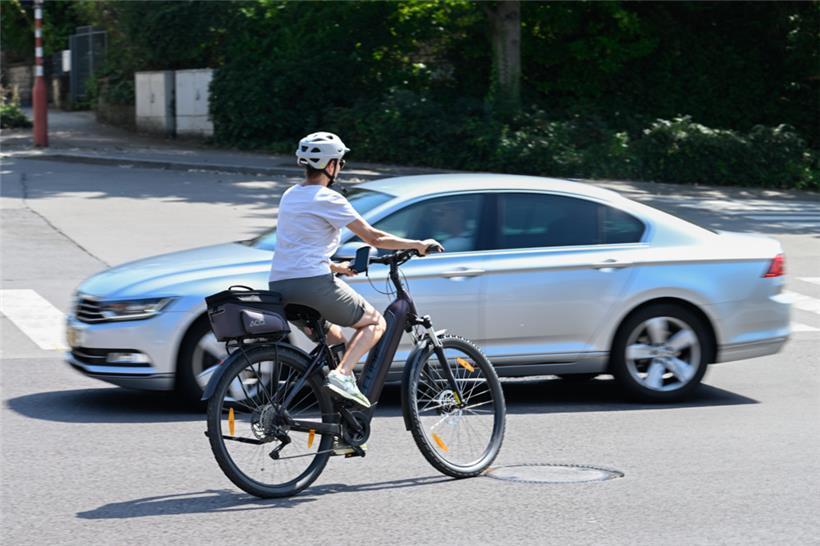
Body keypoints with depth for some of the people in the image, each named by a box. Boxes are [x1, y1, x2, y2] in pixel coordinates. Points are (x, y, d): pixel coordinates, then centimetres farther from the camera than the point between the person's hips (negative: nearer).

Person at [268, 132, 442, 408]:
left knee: (335, 339, 26)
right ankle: (341, 375, -16)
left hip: (279, 285, 8)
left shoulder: (290, 196, 20)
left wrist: (336, 267, 42)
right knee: (375, 323, 6)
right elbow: (374, 237, -5)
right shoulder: (328, 199, -5)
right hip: (313, 282, -8)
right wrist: (419, 245, 6)